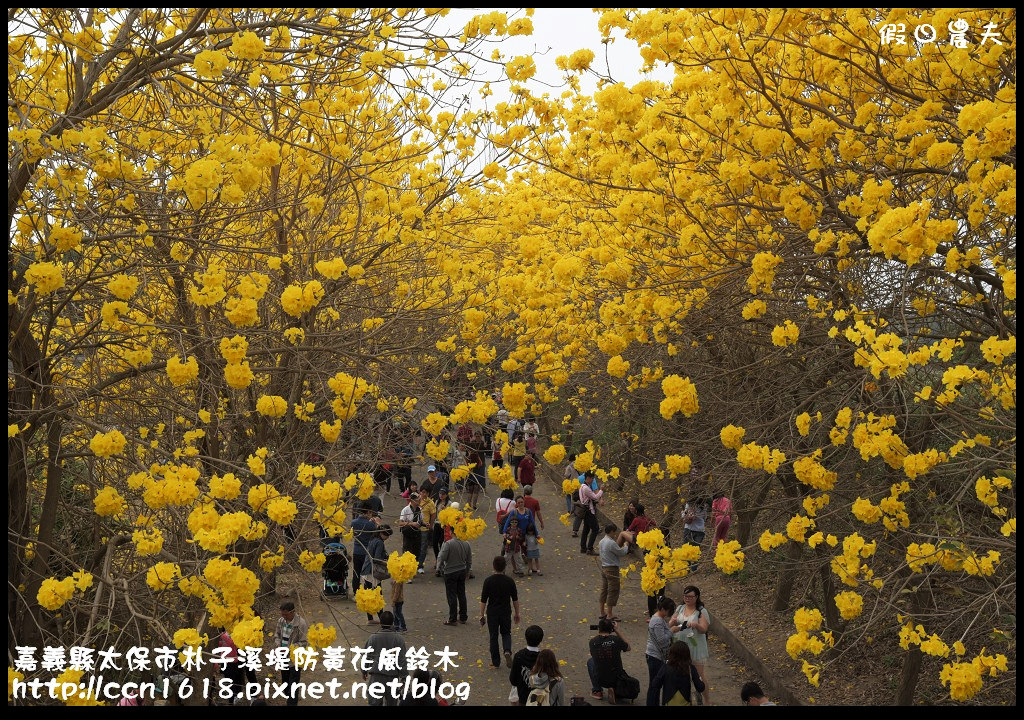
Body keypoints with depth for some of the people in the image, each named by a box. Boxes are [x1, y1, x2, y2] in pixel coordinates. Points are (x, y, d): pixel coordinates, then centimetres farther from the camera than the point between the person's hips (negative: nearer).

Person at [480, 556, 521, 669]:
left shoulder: (488, 581, -12)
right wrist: (517, 613, 13)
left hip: (492, 613, -1)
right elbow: (515, 599, 1)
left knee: (493, 636, 10)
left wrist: (482, 615, 1)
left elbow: (483, 600, -9)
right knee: (506, 633, 18)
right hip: (506, 612, 1)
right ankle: (507, 651, -9)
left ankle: (495, 662, 15)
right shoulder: (510, 581, -7)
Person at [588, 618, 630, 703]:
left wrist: (598, 633, 16)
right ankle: (614, 689, 14)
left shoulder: (593, 641, -9)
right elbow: (628, 648, 8)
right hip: (616, 679, 0)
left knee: (590, 661, 30)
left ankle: (597, 691, 26)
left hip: (600, 680, 0)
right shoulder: (616, 639, -13)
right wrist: (617, 631, 9)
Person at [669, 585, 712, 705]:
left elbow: (703, 630, -15)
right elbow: (670, 626, 4)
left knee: (698, 675, 3)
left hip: (695, 646, -4)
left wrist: (696, 625, -36)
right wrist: (673, 622, -20)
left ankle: (707, 700, 18)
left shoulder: (702, 611, -8)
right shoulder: (680, 608, 6)